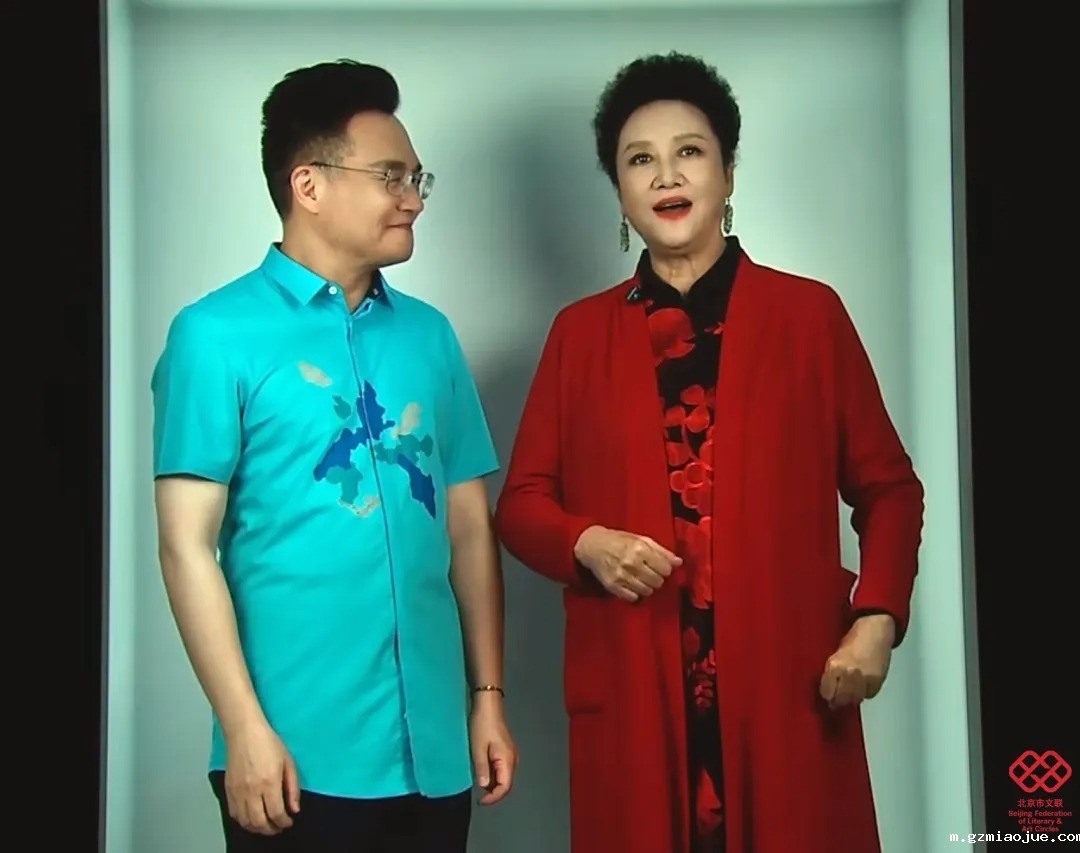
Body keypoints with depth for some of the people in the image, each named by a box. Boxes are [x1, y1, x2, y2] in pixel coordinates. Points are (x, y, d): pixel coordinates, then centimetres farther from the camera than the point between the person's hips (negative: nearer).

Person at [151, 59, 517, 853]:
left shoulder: (429, 334, 10)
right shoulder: (218, 334, -4)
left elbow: (467, 526, 11)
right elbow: (188, 545, -8)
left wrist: (488, 696, 8)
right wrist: (246, 728, -13)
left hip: (432, 749, 5)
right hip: (301, 754, -5)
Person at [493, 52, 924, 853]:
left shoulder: (810, 313, 4)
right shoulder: (580, 331, 8)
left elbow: (888, 487, 6)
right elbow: (522, 502, 9)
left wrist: (877, 618, -8)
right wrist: (587, 544, -11)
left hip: (791, 685, -1)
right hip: (632, 692, 1)